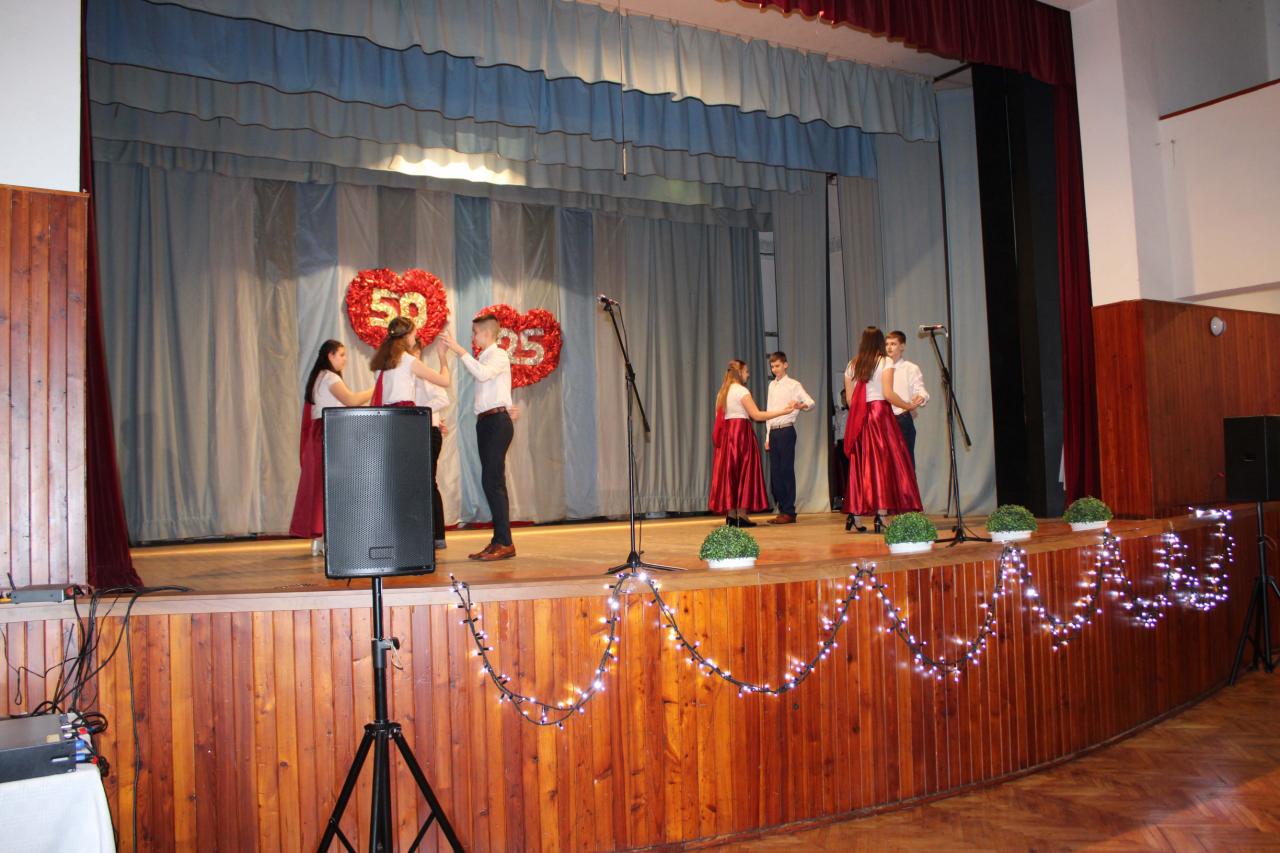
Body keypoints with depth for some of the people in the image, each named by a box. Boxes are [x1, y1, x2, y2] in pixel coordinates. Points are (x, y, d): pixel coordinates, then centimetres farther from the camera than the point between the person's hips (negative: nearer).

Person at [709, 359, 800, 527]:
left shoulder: (723, 391, 15)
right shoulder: (741, 391, -9)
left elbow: (719, 416, 13)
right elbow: (756, 415, -15)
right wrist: (783, 411, -14)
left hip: (726, 434, 7)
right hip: (741, 433, -7)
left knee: (729, 472, 7)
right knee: (744, 472, -2)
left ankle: (731, 515, 7)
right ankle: (742, 516, -4)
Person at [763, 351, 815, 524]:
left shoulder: (793, 385, -2)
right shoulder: (772, 385, 18)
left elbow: (811, 402, -13)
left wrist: (800, 405, -35)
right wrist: (768, 436, 15)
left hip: (786, 430, -7)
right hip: (773, 432, 7)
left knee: (786, 471, -7)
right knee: (775, 472, 6)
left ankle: (789, 512, -2)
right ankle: (782, 510, 14)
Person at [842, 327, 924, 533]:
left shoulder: (852, 365, 13)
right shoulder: (885, 361, -1)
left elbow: (849, 398, 12)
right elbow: (888, 394, -11)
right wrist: (909, 406, 0)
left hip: (858, 419, 5)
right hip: (880, 414, -5)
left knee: (860, 464, 9)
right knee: (884, 462, -3)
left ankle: (853, 513, 8)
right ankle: (880, 515, -9)